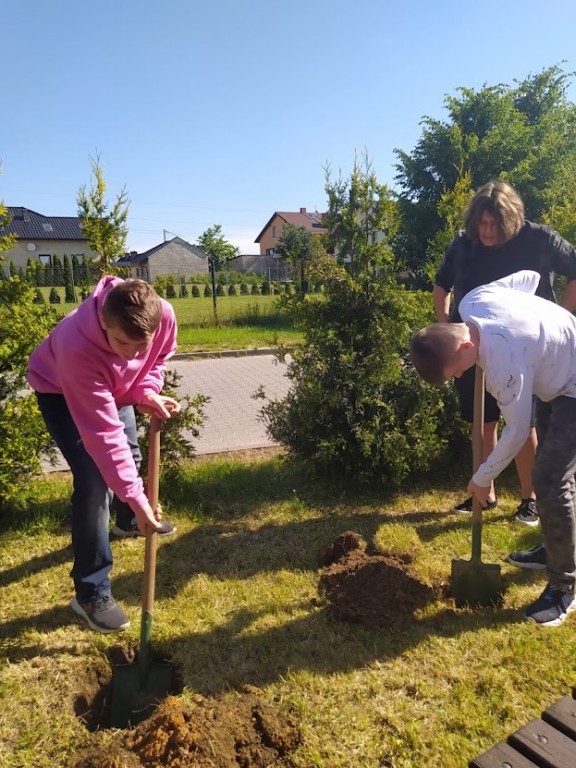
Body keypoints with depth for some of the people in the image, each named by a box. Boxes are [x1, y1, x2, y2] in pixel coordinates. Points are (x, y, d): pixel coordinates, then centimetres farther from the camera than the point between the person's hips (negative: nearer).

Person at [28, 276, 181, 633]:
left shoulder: (164, 315, -33)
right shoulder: (78, 349, -46)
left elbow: (160, 356, -7)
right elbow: (104, 437, -42)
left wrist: (147, 391, -25)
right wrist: (136, 498, -40)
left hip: (116, 384, 6)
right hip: (60, 390, -6)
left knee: (131, 454, 19)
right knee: (93, 481, -16)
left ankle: (128, 521, 50)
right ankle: (91, 592, -3)